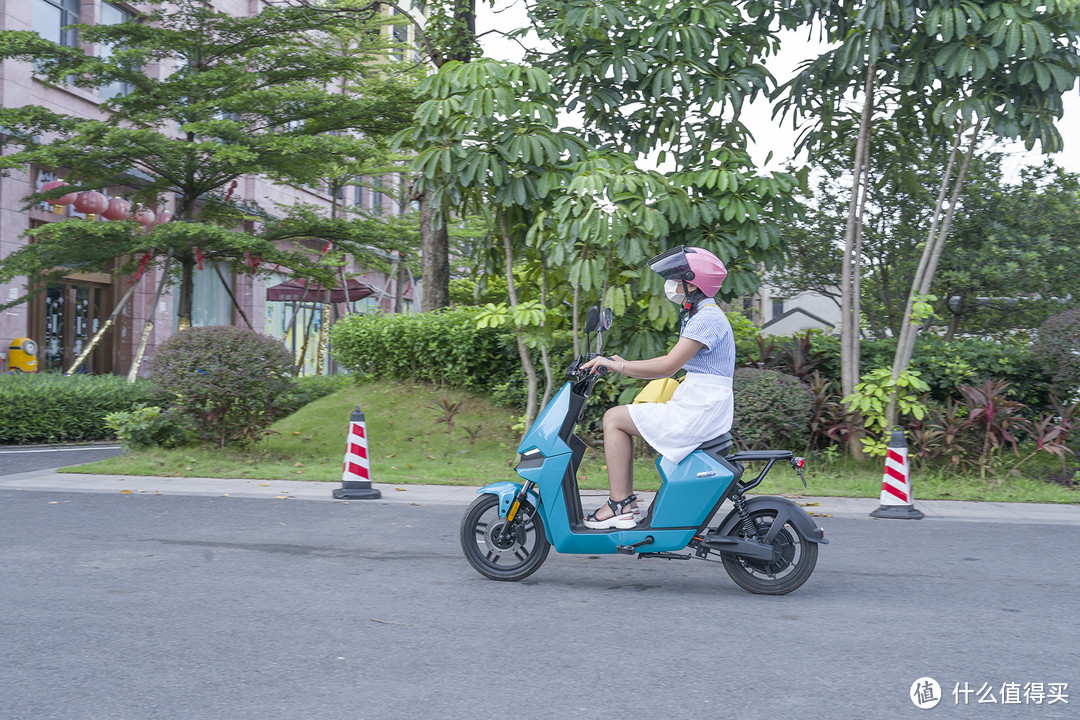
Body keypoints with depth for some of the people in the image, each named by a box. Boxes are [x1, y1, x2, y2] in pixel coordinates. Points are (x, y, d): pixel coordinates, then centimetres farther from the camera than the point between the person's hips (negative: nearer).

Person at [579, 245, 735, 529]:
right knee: (618, 417, 14)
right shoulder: (699, 316, 18)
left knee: (614, 418, -8)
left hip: (700, 410, -10)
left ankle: (619, 506, -8)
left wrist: (617, 366, -15)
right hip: (699, 407, 10)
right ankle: (628, 502, 11)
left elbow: (667, 367, -22)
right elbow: (672, 361, 22)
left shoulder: (707, 318, -16)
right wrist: (623, 363, 13)